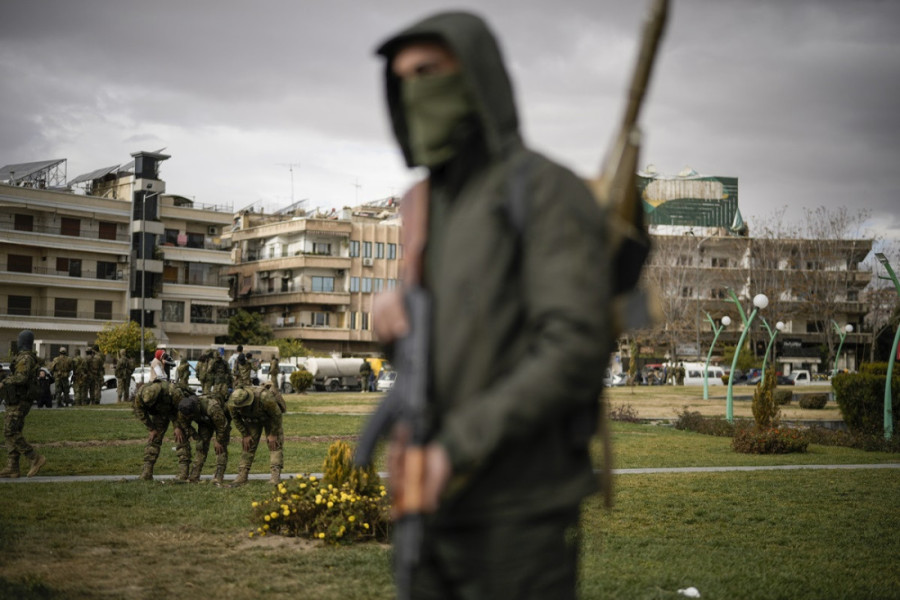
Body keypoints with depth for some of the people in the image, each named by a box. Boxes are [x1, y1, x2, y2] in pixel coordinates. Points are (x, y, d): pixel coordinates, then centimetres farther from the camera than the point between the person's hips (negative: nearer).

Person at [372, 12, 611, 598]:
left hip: (521, 511, -7)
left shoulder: (549, 191, -11)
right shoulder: (430, 207, 13)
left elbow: (576, 349, -21)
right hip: (437, 504, 8)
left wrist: (457, 447, -22)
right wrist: (396, 307, 0)